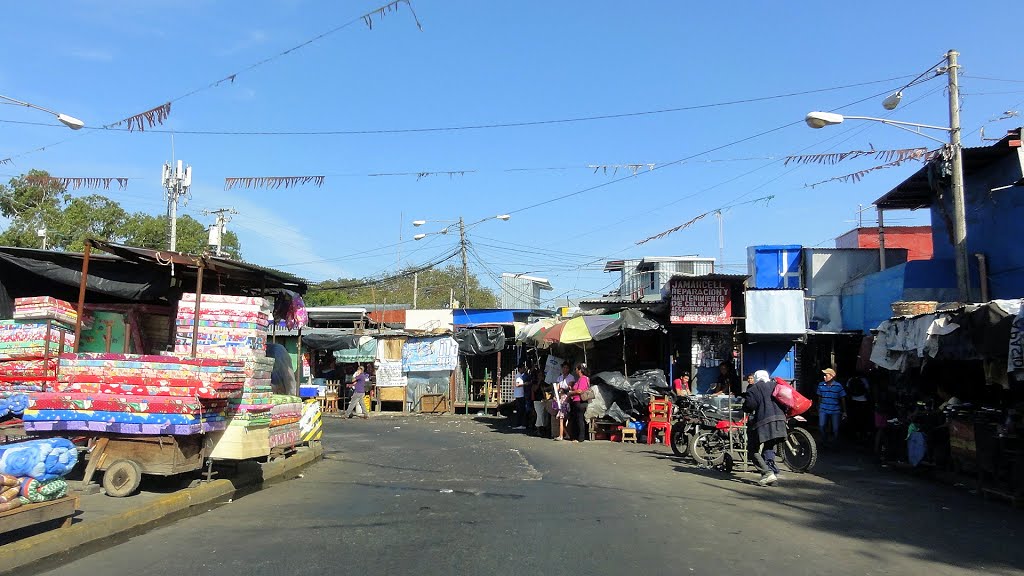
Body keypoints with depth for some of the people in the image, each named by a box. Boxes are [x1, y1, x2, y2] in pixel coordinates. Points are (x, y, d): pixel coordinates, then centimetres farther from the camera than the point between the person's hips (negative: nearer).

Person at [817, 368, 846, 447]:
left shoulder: (838, 386, -6)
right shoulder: (821, 385, 2)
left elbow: (843, 399, 2)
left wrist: (844, 412, 5)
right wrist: (818, 409, 19)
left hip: (835, 411, -1)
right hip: (823, 410, 1)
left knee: (835, 429, 2)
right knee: (822, 426, -13)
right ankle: (824, 442, 7)